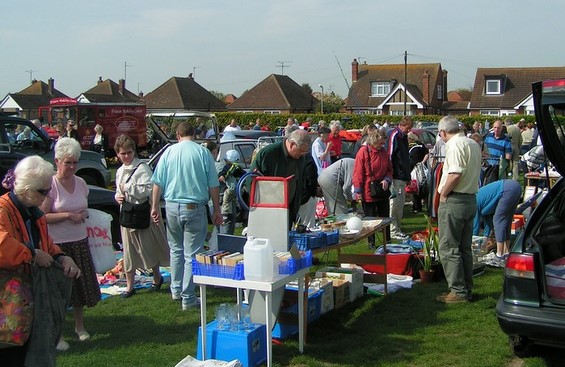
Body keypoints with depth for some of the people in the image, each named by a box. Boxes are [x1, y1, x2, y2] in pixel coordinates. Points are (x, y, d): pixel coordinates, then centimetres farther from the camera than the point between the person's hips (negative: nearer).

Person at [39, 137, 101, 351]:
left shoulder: (80, 183, 5)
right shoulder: (50, 184, -12)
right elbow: (42, 216, -15)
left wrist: (83, 214, 0)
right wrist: (68, 215, -20)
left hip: (80, 241, 6)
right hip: (57, 244, -6)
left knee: (81, 283, 13)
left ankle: (80, 326, 32)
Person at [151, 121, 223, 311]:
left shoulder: (169, 152, 2)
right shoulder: (203, 152, -4)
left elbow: (157, 183, 3)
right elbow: (213, 185, -3)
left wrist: (155, 206, 12)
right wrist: (217, 210, 5)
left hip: (172, 207, 3)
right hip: (195, 208, -3)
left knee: (176, 249, 20)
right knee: (191, 254, 2)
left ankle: (176, 290, 30)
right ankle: (188, 298, 5)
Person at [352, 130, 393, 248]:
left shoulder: (384, 152, 5)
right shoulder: (363, 151, -11)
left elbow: (389, 169, 15)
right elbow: (358, 172, -11)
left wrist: (387, 180, -6)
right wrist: (358, 191, -12)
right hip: (368, 192, -5)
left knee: (385, 217, 13)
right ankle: (371, 244, 17)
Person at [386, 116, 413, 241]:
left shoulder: (403, 137, 18)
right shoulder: (394, 136, -13)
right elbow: (389, 156, -18)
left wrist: (408, 176, 23)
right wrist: (390, 176, -21)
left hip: (402, 177, 10)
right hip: (396, 176, -10)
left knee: (400, 204, 14)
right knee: (394, 203, -7)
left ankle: (397, 228, 22)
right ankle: (393, 231, -3)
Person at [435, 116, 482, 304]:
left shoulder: (455, 145, -15)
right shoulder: (473, 144, 14)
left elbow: (455, 174, -26)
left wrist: (443, 194, -13)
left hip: (454, 202, -9)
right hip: (471, 200, 9)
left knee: (449, 248, -1)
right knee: (465, 248, 15)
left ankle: (458, 291, 1)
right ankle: (467, 289, 21)